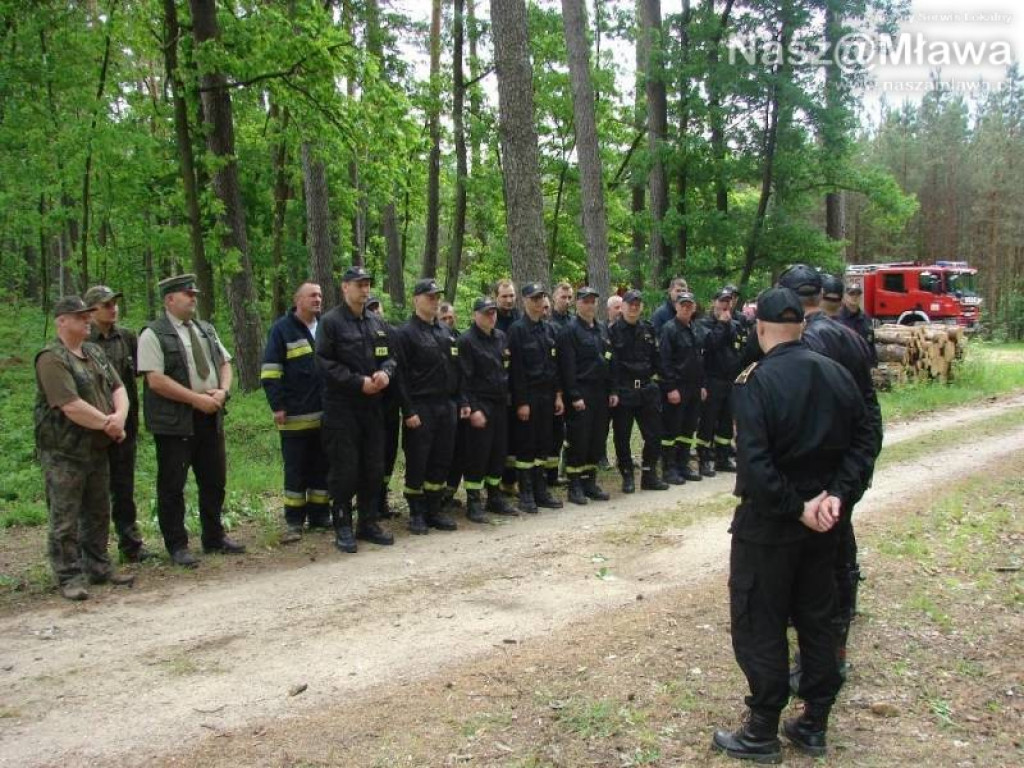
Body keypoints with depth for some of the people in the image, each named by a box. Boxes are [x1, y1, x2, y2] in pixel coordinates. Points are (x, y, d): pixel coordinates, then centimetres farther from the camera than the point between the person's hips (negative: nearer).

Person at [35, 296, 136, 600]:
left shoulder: (95, 352, 11)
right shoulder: (51, 359, -16)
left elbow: (118, 387, 9)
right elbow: (71, 406, -24)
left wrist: (119, 417, -11)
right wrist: (108, 424, -13)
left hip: (98, 448, 8)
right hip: (64, 453, -8)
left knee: (98, 513, 16)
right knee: (65, 519, 0)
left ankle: (98, 568, 28)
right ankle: (69, 578, 8)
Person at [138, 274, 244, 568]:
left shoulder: (206, 330, 14)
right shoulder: (153, 335, -9)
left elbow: (225, 363, 16)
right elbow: (156, 380, -16)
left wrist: (222, 391, -4)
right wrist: (196, 399, -17)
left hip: (210, 418, 7)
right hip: (175, 422, -7)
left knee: (214, 480, 14)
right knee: (172, 486, 2)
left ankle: (214, 538, 27)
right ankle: (177, 546, 14)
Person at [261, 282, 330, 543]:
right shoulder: (282, 328, -4)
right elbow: (270, 371, -7)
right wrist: (277, 406, -13)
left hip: (325, 413, 5)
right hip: (295, 414, -5)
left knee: (322, 466, 11)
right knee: (296, 469, 2)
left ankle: (319, 514, 21)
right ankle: (294, 521, 9)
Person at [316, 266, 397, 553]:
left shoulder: (377, 323, 13)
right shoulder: (331, 322, -6)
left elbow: (390, 356, 17)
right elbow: (325, 363, -12)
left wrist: (385, 372, -6)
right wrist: (359, 382, -17)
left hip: (373, 406, 6)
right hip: (342, 408, -6)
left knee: (373, 468, 10)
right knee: (344, 470, -2)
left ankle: (369, 523, 21)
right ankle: (343, 527, 8)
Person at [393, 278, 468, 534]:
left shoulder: (445, 331, 14)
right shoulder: (405, 333, -6)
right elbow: (401, 376, -11)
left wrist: (461, 401, 11)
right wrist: (409, 411, -16)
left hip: (447, 406, 6)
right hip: (420, 408, -6)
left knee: (442, 462, 9)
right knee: (417, 463, 1)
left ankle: (434, 510, 20)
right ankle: (416, 513, 11)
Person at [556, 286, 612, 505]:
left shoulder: (602, 329, 15)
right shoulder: (570, 331, -8)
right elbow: (567, 367, -14)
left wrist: (611, 391, 11)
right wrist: (574, 396, -18)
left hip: (601, 393, 7)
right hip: (580, 393, -7)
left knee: (598, 439, 10)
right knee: (578, 441, -3)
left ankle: (590, 482, 20)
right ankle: (574, 486, 6)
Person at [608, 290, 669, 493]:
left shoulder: (648, 330, 10)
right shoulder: (613, 331, -5)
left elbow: (655, 358, 16)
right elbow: (610, 363, -10)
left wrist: (649, 376, 4)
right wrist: (613, 391, -16)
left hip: (647, 389, 5)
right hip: (622, 390, -4)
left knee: (654, 434, 5)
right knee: (622, 436, 3)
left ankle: (649, 475, 17)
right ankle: (627, 477, 15)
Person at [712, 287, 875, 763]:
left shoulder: (755, 382, -18)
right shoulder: (836, 375, 1)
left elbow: (754, 464, -26)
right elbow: (861, 442, 1)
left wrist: (797, 507, -17)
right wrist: (836, 496, -7)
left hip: (768, 525, -6)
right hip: (822, 521, 6)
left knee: (760, 625, 6)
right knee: (816, 618, 17)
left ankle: (762, 733, 16)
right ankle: (814, 726, 28)